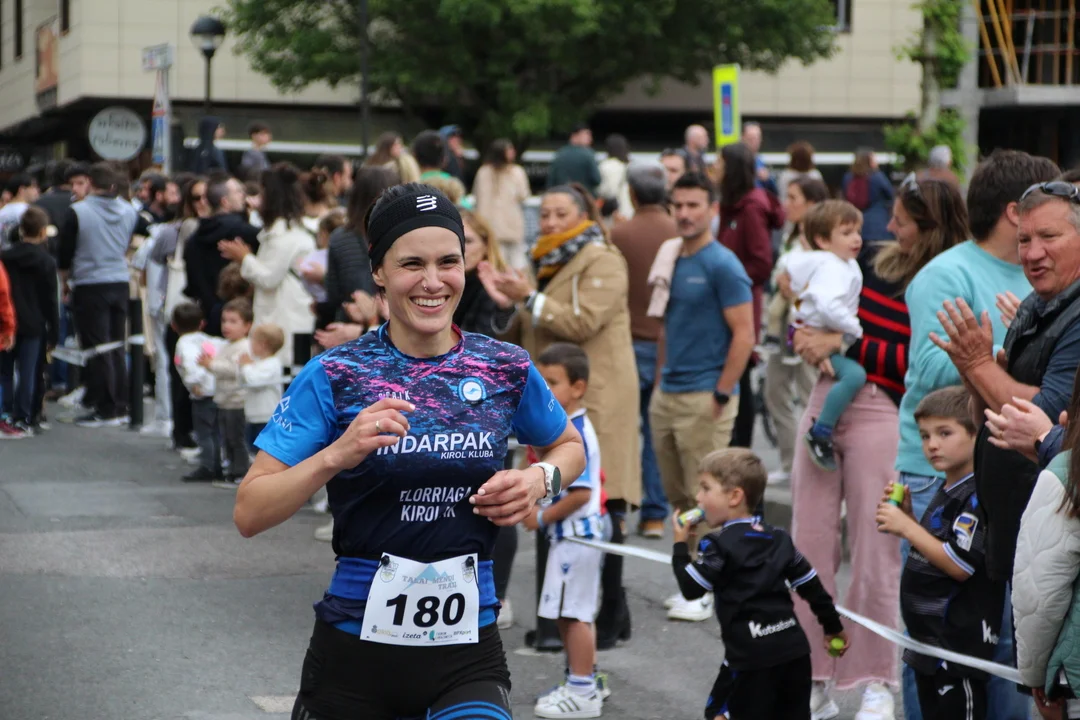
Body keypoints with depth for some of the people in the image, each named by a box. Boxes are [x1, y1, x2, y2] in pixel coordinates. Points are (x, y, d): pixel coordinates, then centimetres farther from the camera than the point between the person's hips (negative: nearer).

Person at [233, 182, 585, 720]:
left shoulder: (507, 369, 1)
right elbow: (249, 514, -8)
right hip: (354, 648, -1)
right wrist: (336, 455, -23)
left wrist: (541, 480, -2)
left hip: (468, 649, 1)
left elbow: (568, 445, 20)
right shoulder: (333, 376, -5)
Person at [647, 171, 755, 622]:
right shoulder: (670, 260, 12)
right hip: (667, 395, 8)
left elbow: (744, 335, -13)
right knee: (678, 497, 12)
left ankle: (708, 591, 3)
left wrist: (721, 396, -15)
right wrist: (659, 383, 16)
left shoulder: (722, 265, -10)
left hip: (704, 398, -8)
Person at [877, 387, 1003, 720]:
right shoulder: (946, 493, 14)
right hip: (930, 642, 10)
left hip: (960, 643, -10)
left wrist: (907, 528, -19)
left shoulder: (978, 496, -17)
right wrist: (905, 515, 7)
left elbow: (958, 565, -23)